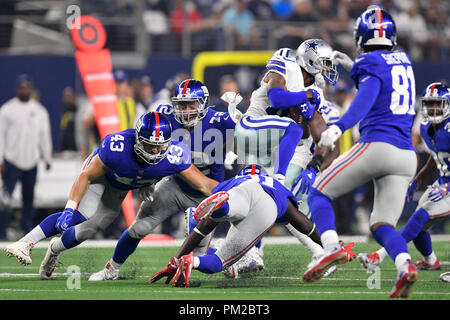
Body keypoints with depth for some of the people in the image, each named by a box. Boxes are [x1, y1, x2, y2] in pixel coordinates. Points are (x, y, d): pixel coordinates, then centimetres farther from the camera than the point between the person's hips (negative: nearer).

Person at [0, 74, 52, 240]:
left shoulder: (39, 111, 10)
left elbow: (45, 135, 14)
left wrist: (47, 158, 10)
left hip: (31, 162, 3)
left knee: (29, 197, 6)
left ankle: (28, 229, 12)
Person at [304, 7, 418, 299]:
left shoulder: (370, 65, -4)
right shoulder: (404, 61, 17)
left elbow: (366, 99, -24)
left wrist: (338, 127, -38)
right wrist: (354, 66, 45)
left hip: (376, 146, -6)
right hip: (406, 155, 6)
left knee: (319, 193, 10)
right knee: (382, 224, 8)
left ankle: (332, 248, -15)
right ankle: (405, 265, -22)